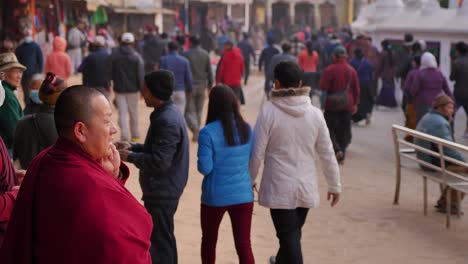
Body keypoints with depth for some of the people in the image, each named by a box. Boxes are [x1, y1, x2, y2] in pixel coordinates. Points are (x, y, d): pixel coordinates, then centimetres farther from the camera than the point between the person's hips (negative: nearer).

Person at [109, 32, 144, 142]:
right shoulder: (136, 57, -7)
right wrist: (142, 89, 0)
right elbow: (140, 75, -7)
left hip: (119, 88, 1)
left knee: (122, 113, 3)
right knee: (133, 112, 12)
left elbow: (109, 71, 2)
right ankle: (135, 135, 22)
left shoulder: (114, 55, -2)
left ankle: (124, 137, -6)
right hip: (133, 88, -1)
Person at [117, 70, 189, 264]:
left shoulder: (167, 121, -25)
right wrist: (132, 147, 6)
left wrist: (129, 157, -17)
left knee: (159, 242, 0)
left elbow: (159, 162, -28)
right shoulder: (168, 112, 8)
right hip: (165, 189, 10)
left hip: (162, 192, -10)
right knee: (164, 238, 23)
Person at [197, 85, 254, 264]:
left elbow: (205, 168, -14)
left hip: (215, 196, -3)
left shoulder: (208, 132, -15)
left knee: (209, 241, 19)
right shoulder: (246, 129, 0)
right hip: (243, 195, 3)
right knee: (244, 245, 4)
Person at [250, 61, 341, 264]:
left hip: (279, 187, -4)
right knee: (292, 234, 24)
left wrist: (249, 181, 5)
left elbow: (257, 153, -9)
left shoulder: (269, 113, -13)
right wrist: (335, 185, 12)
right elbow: (327, 153, 1)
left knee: (289, 237, -1)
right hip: (306, 187, 4)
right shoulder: (315, 113, -3)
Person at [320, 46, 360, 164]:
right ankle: (342, 155, 10)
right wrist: (355, 103, 13)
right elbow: (356, 88, 4)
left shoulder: (330, 69, -12)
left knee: (330, 128, 5)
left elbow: (323, 87, -13)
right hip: (347, 104, 3)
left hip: (332, 104, -3)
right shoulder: (351, 70, 1)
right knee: (344, 130, 10)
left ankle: (337, 149, -17)